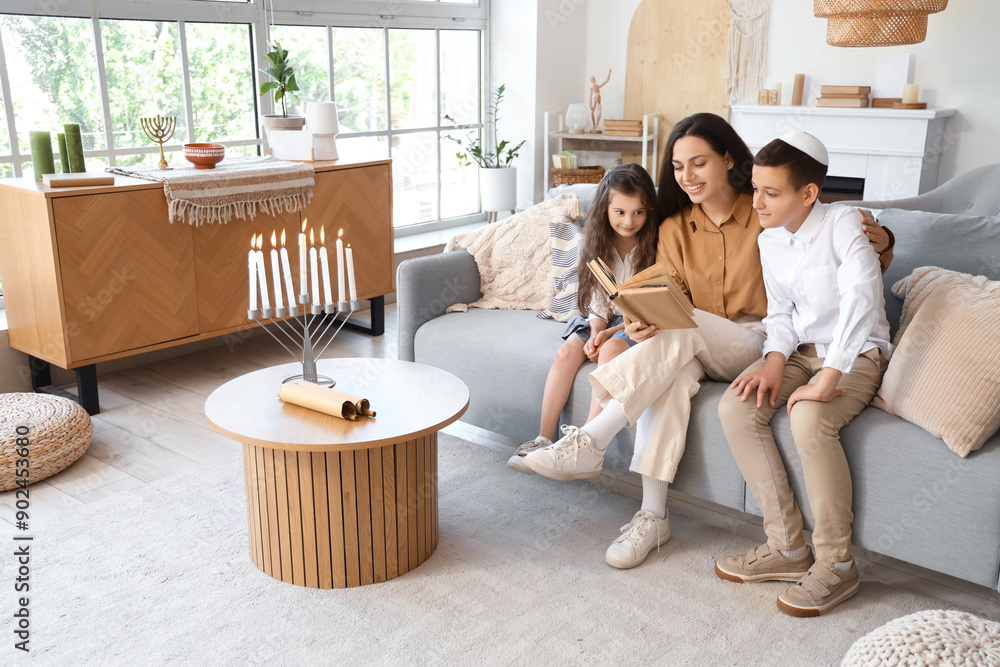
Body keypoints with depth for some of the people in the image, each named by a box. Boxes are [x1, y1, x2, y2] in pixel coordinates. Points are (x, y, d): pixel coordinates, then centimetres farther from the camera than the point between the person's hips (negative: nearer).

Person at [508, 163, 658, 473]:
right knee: (567, 352, -21)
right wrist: (595, 334, -15)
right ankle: (544, 439, -19)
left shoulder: (654, 248, -9)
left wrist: (610, 333, -21)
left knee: (611, 349, -33)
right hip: (604, 320, 5)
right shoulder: (599, 247, 4)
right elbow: (598, 304, 5)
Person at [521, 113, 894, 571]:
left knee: (683, 329, -32)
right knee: (672, 371, -33)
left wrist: (879, 243, -21)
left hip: (759, 345, -3)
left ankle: (589, 444, -36)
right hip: (698, 351, 3)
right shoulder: (674, 228, 9)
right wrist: (645, 321, -23)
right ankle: (652, 516, -32)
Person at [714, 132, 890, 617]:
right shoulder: (769, 241, 4)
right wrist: (775, 362, -13)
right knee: (735, 408, -19)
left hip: (856, 353, -6)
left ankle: (836, 565, -15)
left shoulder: (841, 223, -18)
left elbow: (861, 296, -31)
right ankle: (787, 548, -9)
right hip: (800, 351, 6)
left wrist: (827, 379, -36)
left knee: (809, 420, -35)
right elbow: (780, 313, 8)